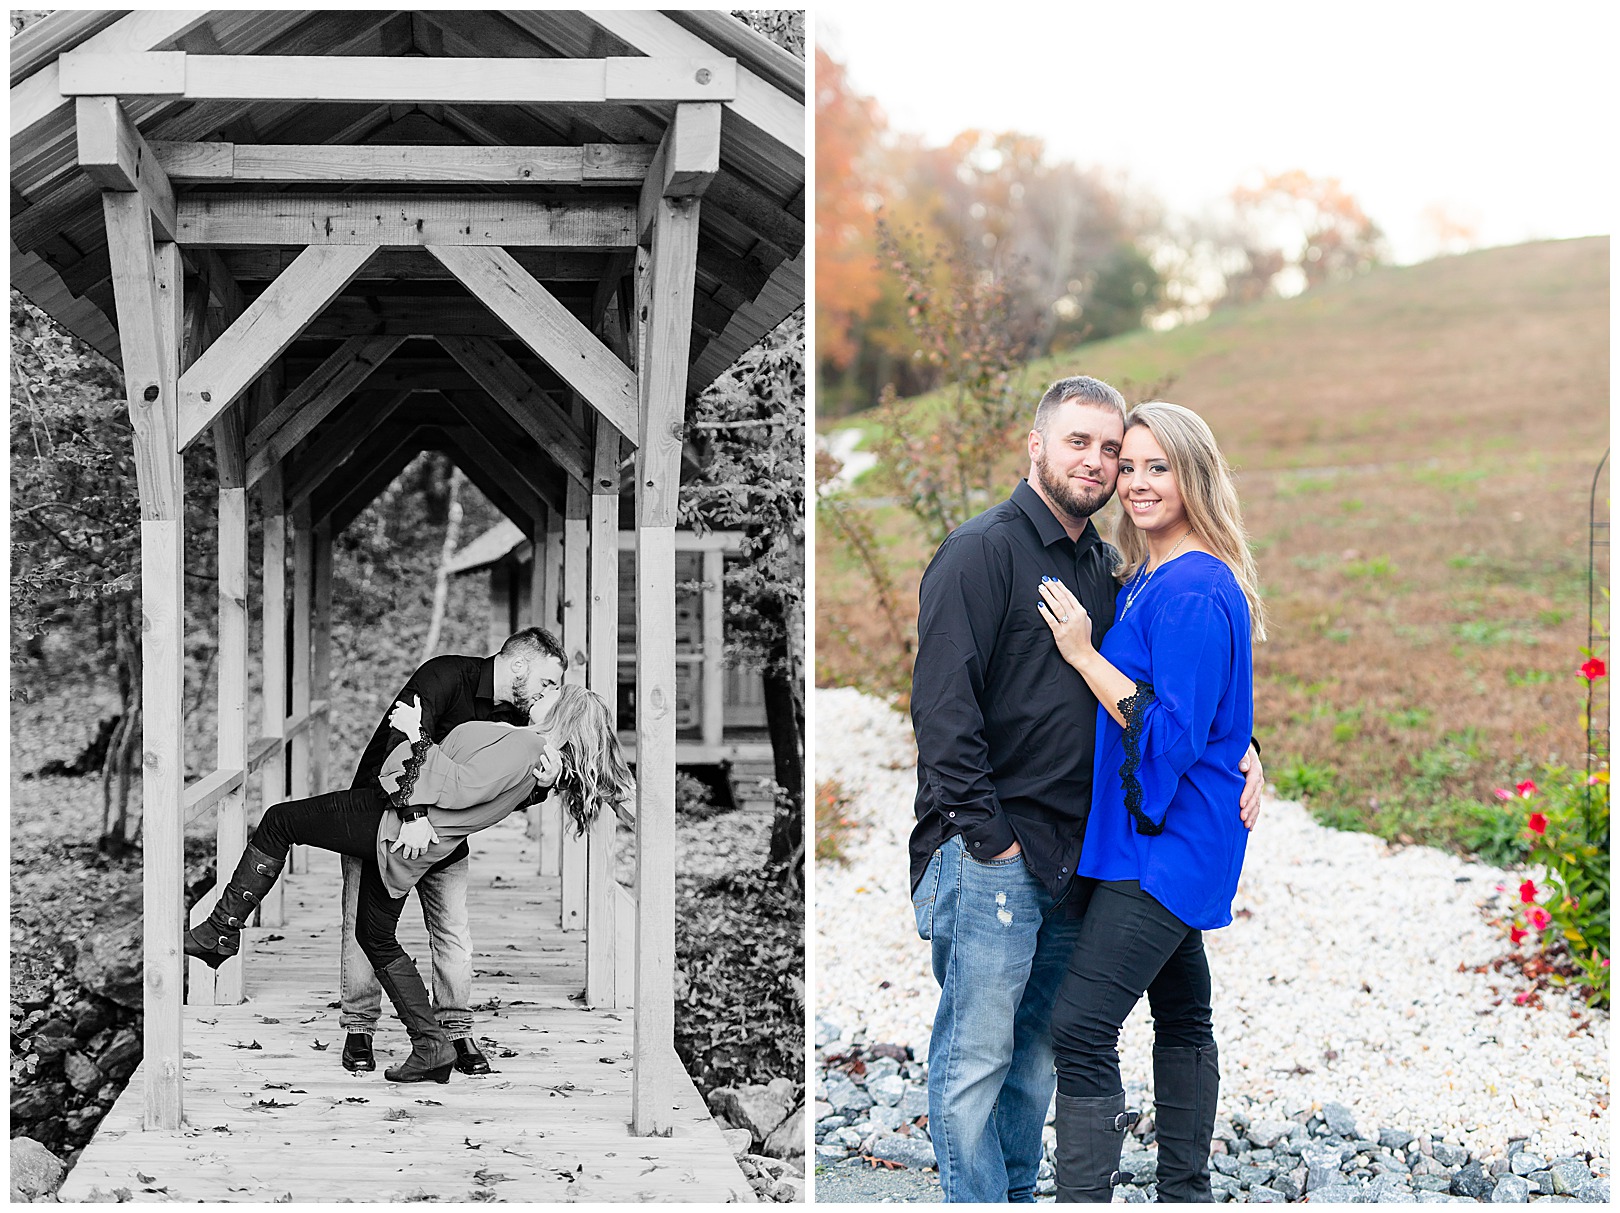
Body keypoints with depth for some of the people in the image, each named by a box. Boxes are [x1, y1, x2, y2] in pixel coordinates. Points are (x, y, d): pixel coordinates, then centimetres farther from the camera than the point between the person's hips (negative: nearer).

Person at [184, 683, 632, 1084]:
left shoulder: (522, 747, -16)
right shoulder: (536, 750, 14)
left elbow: (460, 789, -22)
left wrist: (418, 738, -18)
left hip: (393, 832, -10)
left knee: (279, 821, 0)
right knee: (377, 939, 19)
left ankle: (223, 932, 1)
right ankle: (431, 1043, 15)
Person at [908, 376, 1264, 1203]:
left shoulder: (1105, 570, 15)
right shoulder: (982, 551, -8)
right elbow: (942, 706, -15)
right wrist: (988, 832, -17)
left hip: (1070, 854, 7)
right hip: (988, 854, -7)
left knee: (1036, 1055, 13)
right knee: (976, 1056, -5)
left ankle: (1017, 1196, 23)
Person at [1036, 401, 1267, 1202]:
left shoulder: (1193, 592, -18)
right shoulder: (1145, 579, 12)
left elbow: (1172, 731, -22)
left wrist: (1083, 654, -18)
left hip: (1167, 841, -11)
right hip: (1168, 837, 11)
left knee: (1082, 1025, -15)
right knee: (1180, 1012, 19)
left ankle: (1084, 1194, -15)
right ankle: (1186, 1192, 30)